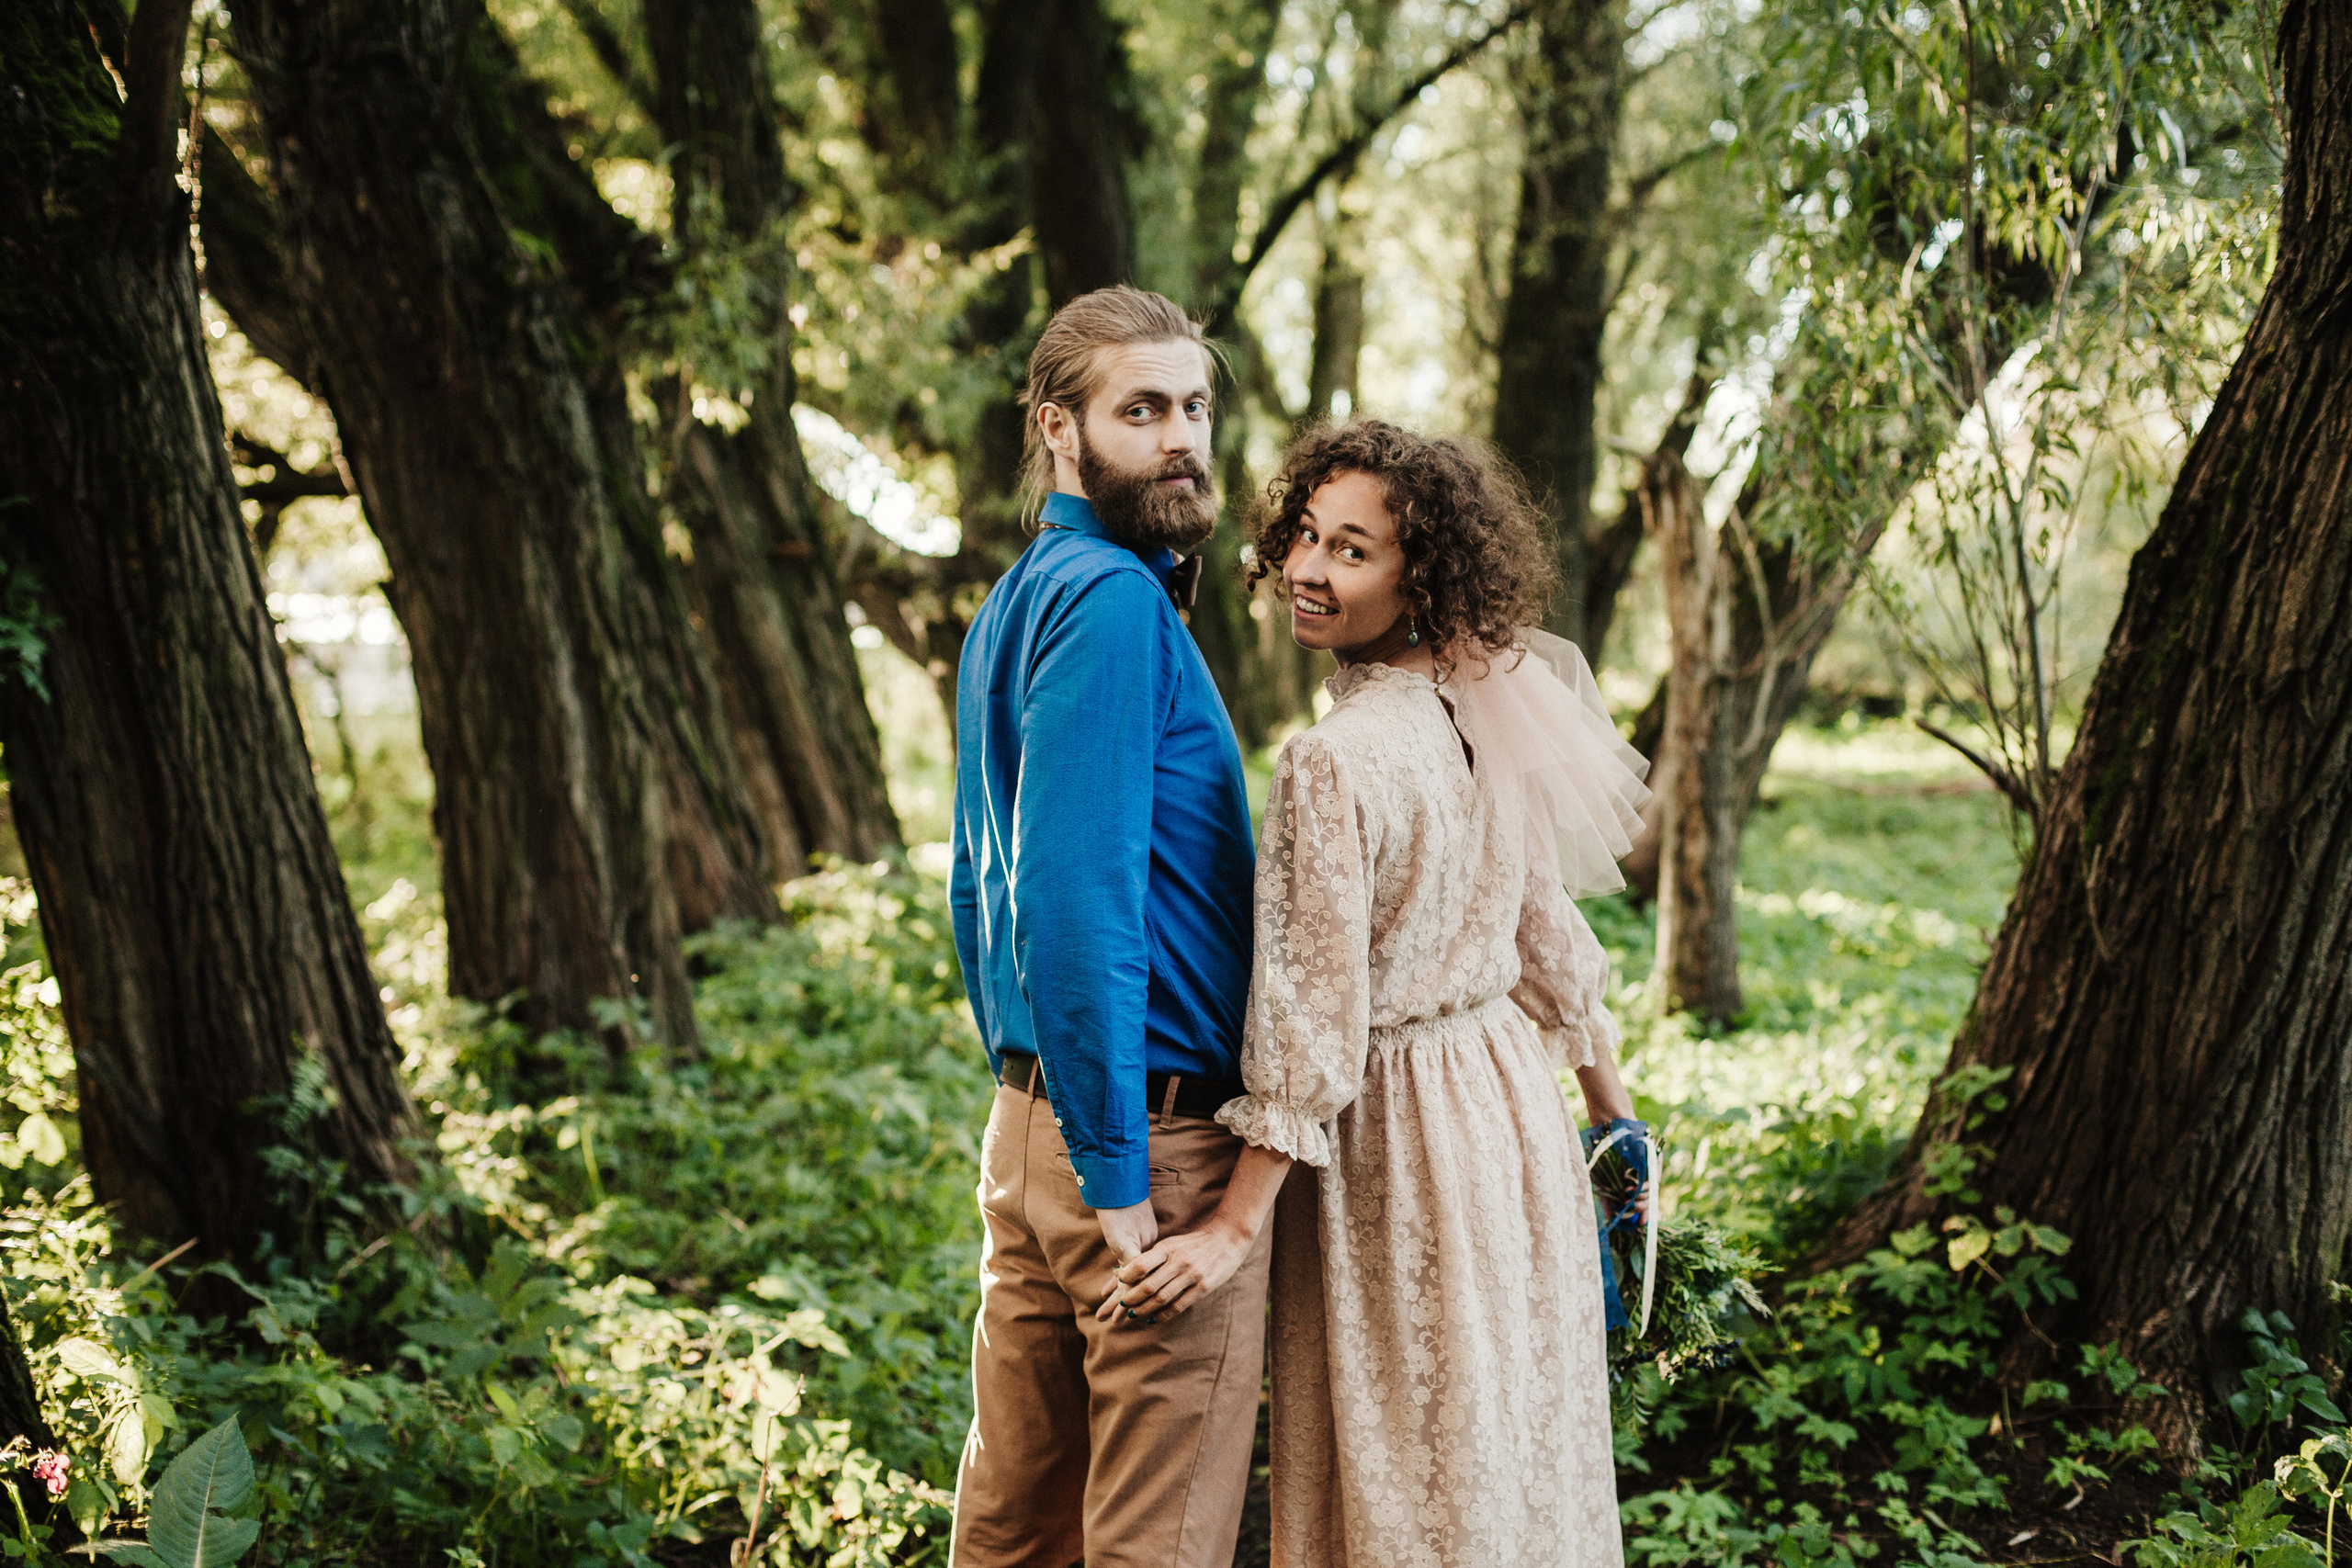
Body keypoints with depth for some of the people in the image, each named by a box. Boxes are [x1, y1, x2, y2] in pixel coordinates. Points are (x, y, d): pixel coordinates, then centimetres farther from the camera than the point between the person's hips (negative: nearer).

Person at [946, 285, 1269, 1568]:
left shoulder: (1016, 602, 16)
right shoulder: (1113, 602, -16)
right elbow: (1077, 901, -23)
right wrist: (1115, 1178, -20)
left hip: (1023, 1125, 9)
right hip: (1155, 1136, -9)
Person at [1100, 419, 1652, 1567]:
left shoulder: (1335, 760, -23)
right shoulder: (1491, 712, 0)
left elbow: (1316, 1017, -23)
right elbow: (1552, 937, 9)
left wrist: (1236, 1226, -18)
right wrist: (1610, 1101, 20)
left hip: (1396, 1127, -7)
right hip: (1513, 1090, 7)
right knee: (1514, 1439, 20)